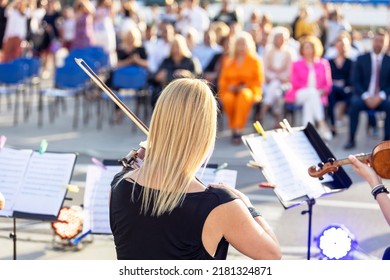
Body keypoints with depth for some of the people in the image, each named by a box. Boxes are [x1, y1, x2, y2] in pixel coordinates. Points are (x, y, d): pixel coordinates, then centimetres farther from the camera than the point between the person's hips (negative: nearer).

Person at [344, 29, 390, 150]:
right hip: (364, 96, 0)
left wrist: (380, 96, -14)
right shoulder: (361, 59, 8)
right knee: (354, 103, -33)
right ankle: (351, 140, -27)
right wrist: (366, 96, -14)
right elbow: (355, 81, 1)